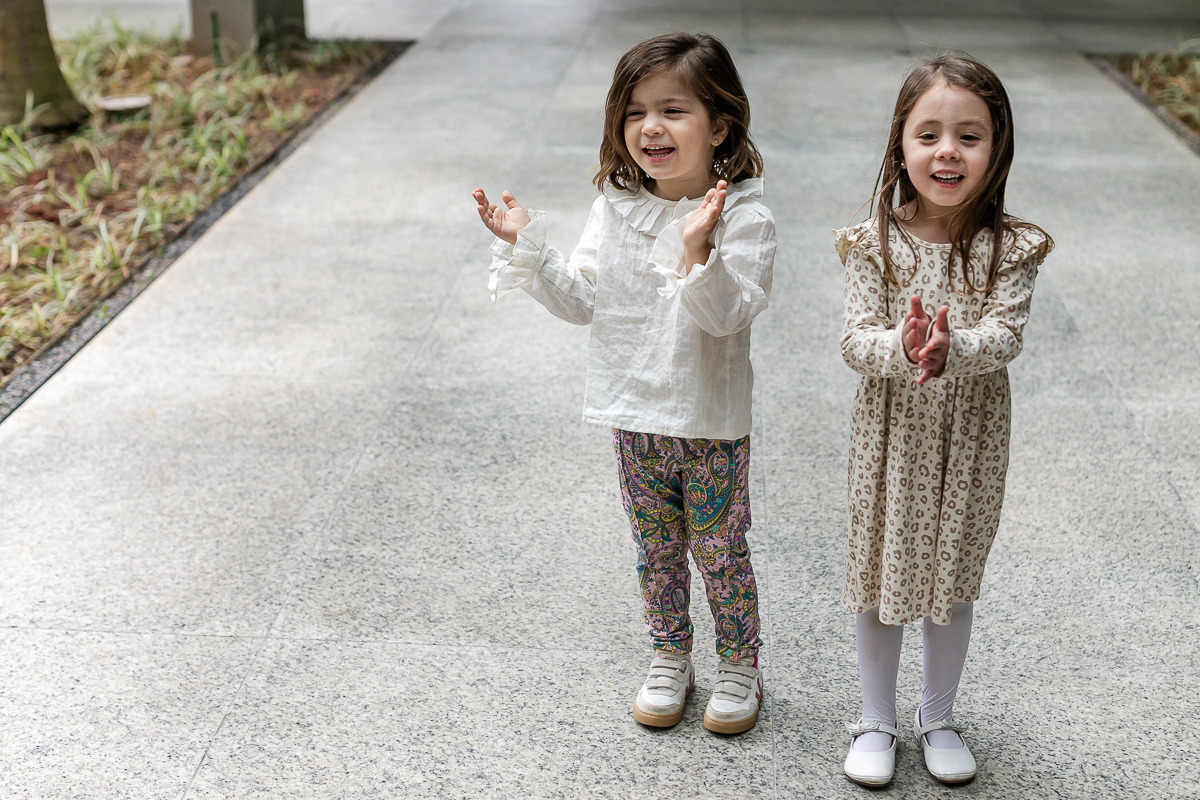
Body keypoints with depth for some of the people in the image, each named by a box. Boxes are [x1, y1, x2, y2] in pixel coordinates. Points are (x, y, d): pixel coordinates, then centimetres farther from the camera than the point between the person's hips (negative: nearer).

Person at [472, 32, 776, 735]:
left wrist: (698, 250, -41)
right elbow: (582, 301, 2)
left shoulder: (743, 218, -16)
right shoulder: (616, 209, 0)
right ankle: (670, 662, 36)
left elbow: (725, 315, -25)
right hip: (635, 419, 4)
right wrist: (527, 248, -9)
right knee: (657, 550, 18)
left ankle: (740, 666, 31)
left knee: (721, 552, 10)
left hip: (712, 425, -4)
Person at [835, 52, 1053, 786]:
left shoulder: (1012, 248, -10)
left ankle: (939, 717, 36)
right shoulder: (874, 242, -11)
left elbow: (1006, 334, -19)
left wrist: (950, 350, -40)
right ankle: (877, 721, 31)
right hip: (892, 436, 0)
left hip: (970, 437, 1)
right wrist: (901, 347, -36)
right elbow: (856, 340, -14)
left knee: (954, 577, 15)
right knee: (880, 575, 11)